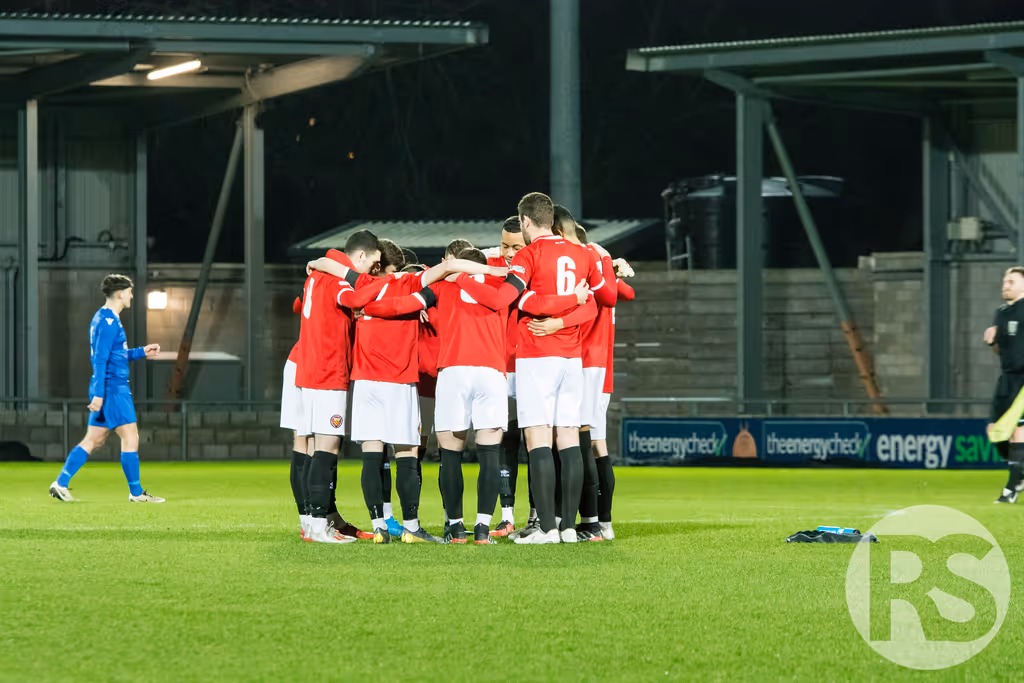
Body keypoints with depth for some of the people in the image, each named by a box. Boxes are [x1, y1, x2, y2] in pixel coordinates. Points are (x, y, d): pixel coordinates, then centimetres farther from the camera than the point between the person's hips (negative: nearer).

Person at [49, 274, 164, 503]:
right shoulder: (108, 322, -14)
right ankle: (136, 493, 0)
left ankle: (61, 484, 8)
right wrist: (98, 394, -23)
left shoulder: (105, 319, 17)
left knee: (94, 440, 10)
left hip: (106, 391, 10)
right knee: (130, 437, -5)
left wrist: (141, 352, 21)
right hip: (113, 388, -10)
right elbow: (100, 359, -20)